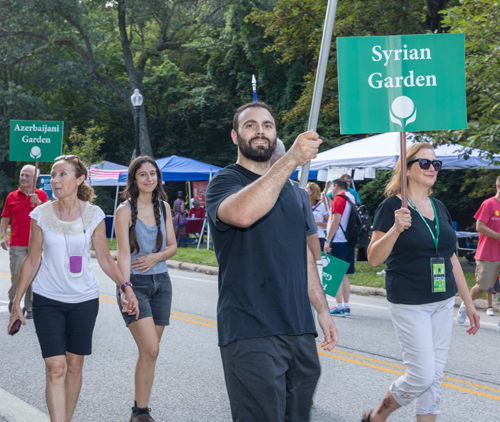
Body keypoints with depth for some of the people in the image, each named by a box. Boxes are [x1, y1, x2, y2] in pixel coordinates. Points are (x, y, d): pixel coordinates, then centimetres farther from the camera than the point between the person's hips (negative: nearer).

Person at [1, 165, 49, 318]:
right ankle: (12, 299, 22)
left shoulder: (41, 195, 6)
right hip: (16, 244, 0)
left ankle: (30, 307, 10)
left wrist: (38, 203, -20)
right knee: (17, 275, -5)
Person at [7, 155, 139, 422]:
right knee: (55, 368, -9)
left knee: (74, 365, 10)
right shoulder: (41, 215, -5)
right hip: (47, 300, -1)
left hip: (84, 300, 1)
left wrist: (125, 286, -11)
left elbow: (105, 259, 2)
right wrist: (17, 302, 3)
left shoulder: (93, 215, -4)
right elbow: (32, 261, 2)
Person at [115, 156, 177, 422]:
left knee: (149, 352, 7)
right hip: (135, 283, -5)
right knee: (150, 350, -16)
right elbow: (123, 253, -14)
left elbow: (172, 246, 14)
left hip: (160, 282, 5)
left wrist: (157, 256, -8)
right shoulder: (125, 211, -6)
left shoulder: (164, 208, 9)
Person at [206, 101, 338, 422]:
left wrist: (322, 310, 18)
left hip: (299, 330, 7)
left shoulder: (289, 188, 20)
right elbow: (243, 213, -29)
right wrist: (292, 159, -30)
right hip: (251, 333, -7)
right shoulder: (225, 181, -3)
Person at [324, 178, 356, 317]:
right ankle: (346, 306, 14)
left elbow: (336, 221, -16)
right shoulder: (352, 199, 16)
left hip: (339, 242, -8)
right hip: (349, 242, 8)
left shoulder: (339, 198, -10)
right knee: (344, 275, 12)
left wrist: (328, 240, -15)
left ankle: (340, 308, -8)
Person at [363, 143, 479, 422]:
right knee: (422, 375, -8)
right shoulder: (392, 206, -9)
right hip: (409, 304, -6)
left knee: (435, 379, 7)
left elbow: (452, 258, 16)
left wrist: (469, 302, 15)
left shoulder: (440, 208, 10)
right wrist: (396, 229, -28)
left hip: (444, 303, 6)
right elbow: (374, 258, -12)